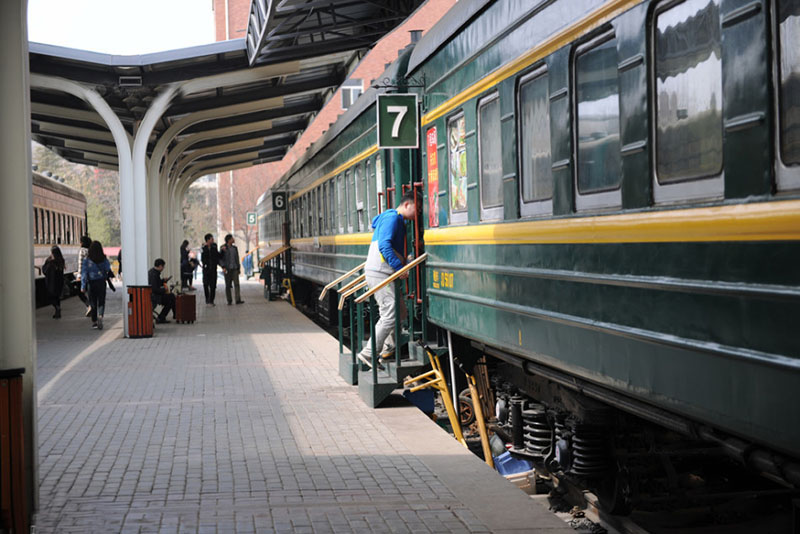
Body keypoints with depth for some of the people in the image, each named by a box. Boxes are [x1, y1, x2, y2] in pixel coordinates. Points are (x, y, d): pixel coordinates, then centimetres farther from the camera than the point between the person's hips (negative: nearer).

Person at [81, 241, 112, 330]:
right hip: (101, 282, 0)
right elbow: (108, 270, -3)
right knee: (101, 302, 6)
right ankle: (100, 316, -20)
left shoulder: (87, 260, -7)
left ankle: (94, 322, 16)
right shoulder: (104, 259, -6)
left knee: (93, 303, 11)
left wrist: (83, 286, -7)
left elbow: (84, 273, -8)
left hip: (91, 283, 0)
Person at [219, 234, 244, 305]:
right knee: (228, 285, 1)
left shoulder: (235, 248, 12)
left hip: (235, 269, 3)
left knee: (236, 284, -8)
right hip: (227, 269, -3)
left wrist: (239, 268, 12)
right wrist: (223, 267, -16)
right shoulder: (223, 248, -3)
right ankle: (229, 301, 8)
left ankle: (238, 300, -12)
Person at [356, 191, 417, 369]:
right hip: (379, 273, -11)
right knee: (390, 316, -12)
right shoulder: (392, 218, -11)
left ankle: (386, 347, 23)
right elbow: (384, 245, -22)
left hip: (382, 273, 11)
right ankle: (368, 353, -10)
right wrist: (400, 267, -23)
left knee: (400, 312, 15)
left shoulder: (398, 220, 22)